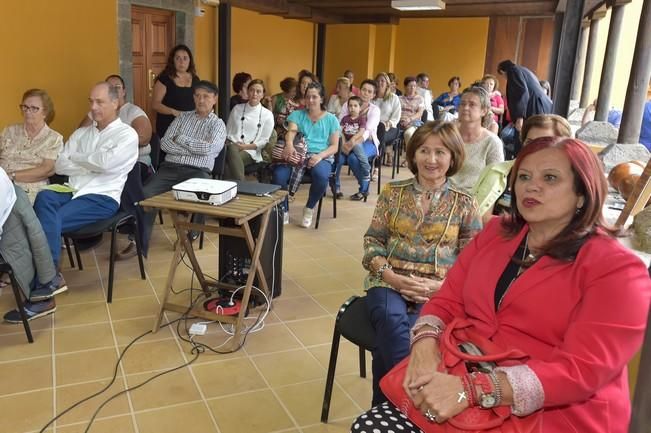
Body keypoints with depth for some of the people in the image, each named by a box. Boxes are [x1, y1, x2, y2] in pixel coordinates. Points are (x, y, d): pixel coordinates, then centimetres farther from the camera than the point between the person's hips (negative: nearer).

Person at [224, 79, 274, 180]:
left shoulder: (267, 115, 9)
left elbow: (264, 140, 6)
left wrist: (246, 146, -9)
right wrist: (233, 143, -3)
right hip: (232, 145, 2)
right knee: (232, 149, -37)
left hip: (251, 151, -2)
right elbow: (227, 131, 19)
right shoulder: (237, 108, 17)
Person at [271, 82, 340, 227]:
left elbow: (334, 147, 5)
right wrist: (289, 143, -32)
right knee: (278, 175, -29)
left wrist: (320, 156, -17)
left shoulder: (331, 119, 12)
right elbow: (291, 132, -7)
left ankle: (309, 209, -7)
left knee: (321, 176, -37)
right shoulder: (297, 115, 14)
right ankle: (284, 211, -5)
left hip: (322, 156, -1)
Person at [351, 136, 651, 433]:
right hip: (460, 384, 5)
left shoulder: (617, 269, -8)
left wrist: (471, 389, -25)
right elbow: (449, 300, 8)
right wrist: (425, 342, -15)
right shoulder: (497, 232, 10)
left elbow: (581, 370, -17)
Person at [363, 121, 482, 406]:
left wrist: (440, 285, -13)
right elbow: (373, 241, 8)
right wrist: (390, 276, -10)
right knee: (393, 322, -34)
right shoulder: (392, 192, 10)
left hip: (439, 292, -1)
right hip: (389, 283, 1)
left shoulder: (464, 203, 6)